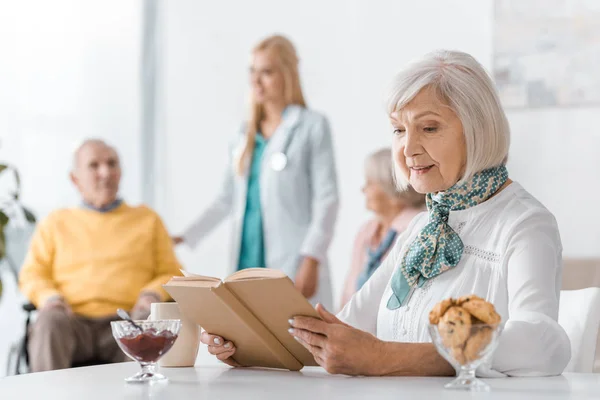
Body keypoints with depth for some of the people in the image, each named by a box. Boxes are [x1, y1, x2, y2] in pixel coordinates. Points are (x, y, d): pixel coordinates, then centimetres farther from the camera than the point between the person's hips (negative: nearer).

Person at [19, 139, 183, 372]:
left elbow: (172, 274, 19)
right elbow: (32, 275, 18)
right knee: (49, 322, -36)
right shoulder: (56, 223, 25)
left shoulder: (147, 219, 24)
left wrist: (154, 293, -4)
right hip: (74, 321, 1)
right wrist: (49, 297, -5)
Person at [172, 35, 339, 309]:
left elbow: (326, 199, -5)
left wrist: (311, 261, -13)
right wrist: (186, 237, 18)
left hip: (292, 266, -5)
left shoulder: (312, 126, 0)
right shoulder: (245, 136, 17)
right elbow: (227, 199, 23)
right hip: (247, 262, 5)